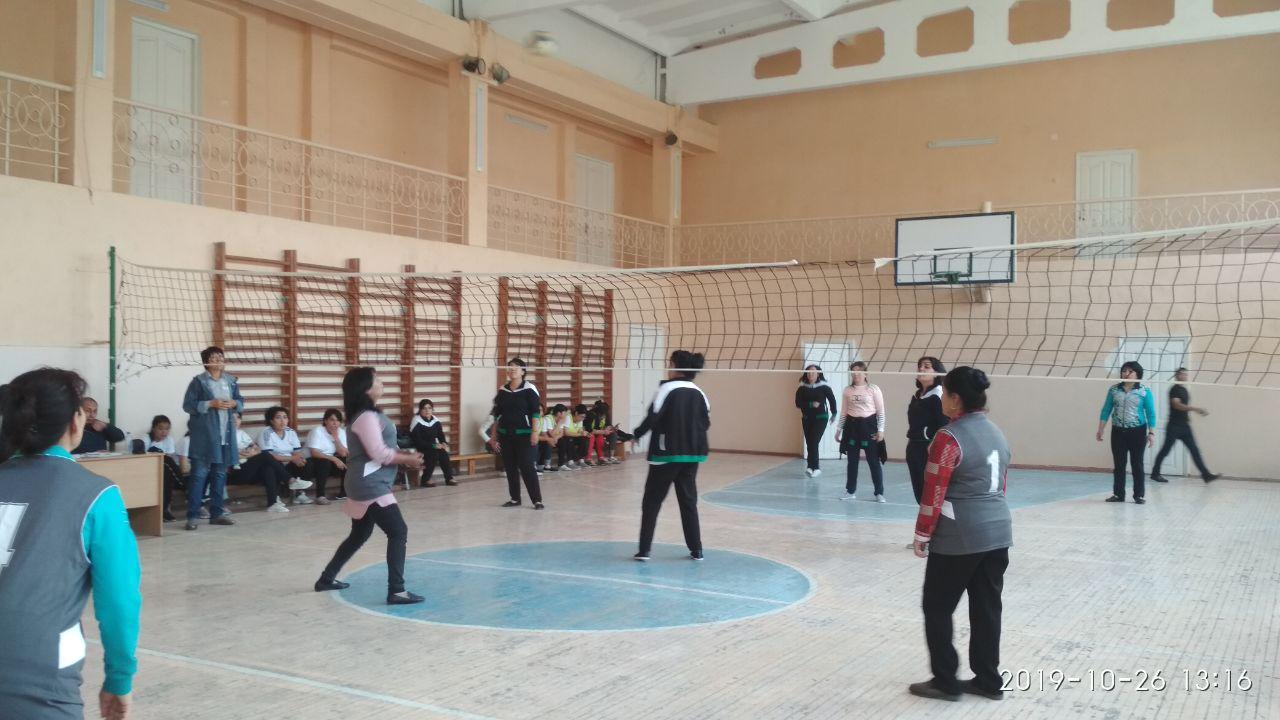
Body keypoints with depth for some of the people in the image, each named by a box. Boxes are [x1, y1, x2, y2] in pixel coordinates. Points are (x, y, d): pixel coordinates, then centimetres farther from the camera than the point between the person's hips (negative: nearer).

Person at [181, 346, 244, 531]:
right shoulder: (198, 381, -4)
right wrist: (210, 404, -18)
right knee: (199, 474, -6)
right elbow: (188, 405, -8)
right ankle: (192, 516, -3)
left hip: (226, 434, 5)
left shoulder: (231, 381, 11)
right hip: (204, 434, -5)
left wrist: (234, 403, -6)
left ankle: (216, 513, 18)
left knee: (220, 474, 11)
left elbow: (241, 402, 17)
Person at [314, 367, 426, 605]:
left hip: (368, 484, 11)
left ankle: (327, 579, 33)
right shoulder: (366, 417, -18)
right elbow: (379, 453, -20)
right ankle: (396, 591, -12)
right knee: (398, 532, -11)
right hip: (371, 485, -11)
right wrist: (408, 459, -10)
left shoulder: (370, 414, 14)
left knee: (360, 535, 21)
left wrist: (404, 454, 4)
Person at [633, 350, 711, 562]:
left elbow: (653, 418, -15)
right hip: (692, 455, 5)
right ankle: (696, 550, 16)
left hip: (667, 454, -5)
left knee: (651, 502, 4)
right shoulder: (698, 393, 5)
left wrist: (636, 434, 1)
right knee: (689, 501, 15)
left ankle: (644, 550, 3)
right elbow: (706, 423, 7)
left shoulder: (667, 389, -11)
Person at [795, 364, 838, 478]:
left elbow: (832, 400, 7)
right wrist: (811, 404, -21)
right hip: (806, 418, 3)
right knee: (809, 443, 6)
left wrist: (833, 414, 16)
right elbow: (798, 403, -7)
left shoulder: (824, 387, -5)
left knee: (813, 442, -13)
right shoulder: (802, 388, 0)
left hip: (821, 418, -3)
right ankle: (814, 466, 20)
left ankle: (812, 466, -8)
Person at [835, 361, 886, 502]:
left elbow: (881, 411, -3)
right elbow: (844, 412, 12)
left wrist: (881, 429, -9)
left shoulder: (873, 389, -4)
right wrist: (839, 429, 10)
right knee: (852, 461, 9)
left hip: (868, 425, -3)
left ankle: (879, 493, 8)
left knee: (874, 461, -1)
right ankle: (851, 491, 18)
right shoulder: (847, 390, 7)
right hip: (852, 426, 3)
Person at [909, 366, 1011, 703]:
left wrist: (922, 535, -6)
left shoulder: (949, 438, -16)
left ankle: (945, 681, 12)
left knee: (937, 607, 6)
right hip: (997, 533, 8)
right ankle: (988, 680, 21)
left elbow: (934, 493, -15)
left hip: (959, 538, -8)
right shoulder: (996, 434, 10)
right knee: (987, 609, 14)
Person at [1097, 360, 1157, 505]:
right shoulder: (1114, 390, 4)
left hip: (1137, 432, -2)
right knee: (1118, 464, 5)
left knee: (1137, 464, 1)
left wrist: (1151, 433, -8)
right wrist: (1100, 430, 4)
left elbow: (1150, 413, -3)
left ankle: (1139, 495, 8)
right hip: (1118, 431, 2)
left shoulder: (1145, 391, -3)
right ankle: (1118, 494, 12)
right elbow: (1106, 410, 6)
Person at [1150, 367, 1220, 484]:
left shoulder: (1185, 390, 16)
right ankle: (1155, 473, 10)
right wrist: (1196, 409, -29)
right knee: (1165, 449, 0)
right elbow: (1177, 405, -23)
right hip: (1174, 425, -8)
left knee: (1194, 450, 1)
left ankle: (1206, 474, -2)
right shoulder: (1174, 389, -9)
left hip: (1185, 426, 8)